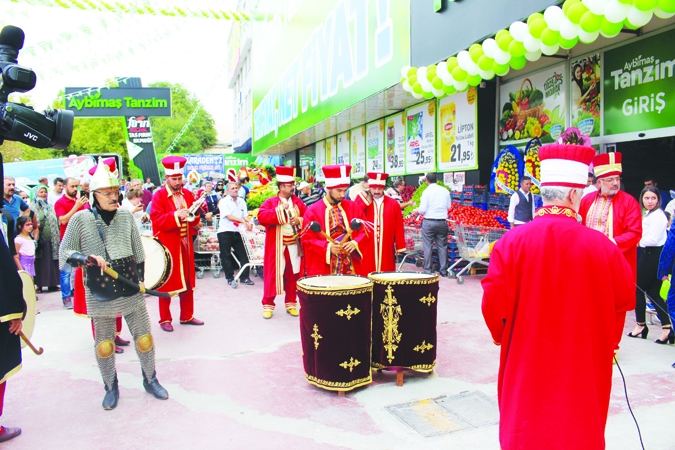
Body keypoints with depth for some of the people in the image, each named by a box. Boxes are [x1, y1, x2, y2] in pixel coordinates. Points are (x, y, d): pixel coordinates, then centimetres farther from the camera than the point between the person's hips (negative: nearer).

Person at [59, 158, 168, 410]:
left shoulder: (126, 216, 2)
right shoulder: (80, 219, -5)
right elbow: (64, 254, -4)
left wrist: (141, 279, 12)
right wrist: (88, 258, -22)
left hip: (131, 289, 2)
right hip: (100, 293, -2)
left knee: (144, 338, 7)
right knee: (104, 344, 9)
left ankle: (150, 380, 28)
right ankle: (111, 388, 29)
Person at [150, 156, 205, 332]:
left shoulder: (187, 194, 9)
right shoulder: (159, 196, -8)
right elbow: (156, 220, -16)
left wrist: (195, 221, -9)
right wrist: (176, 215, -28)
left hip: (185, 244, 5)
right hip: (167, 245, -5)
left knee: (188, 280, 11)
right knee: (167, 281, 3)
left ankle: (187, 316, 23)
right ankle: (165, 319, 15)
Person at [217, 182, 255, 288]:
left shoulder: (241, 201, 10)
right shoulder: (224, 202, -5)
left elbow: (245, 215, 2)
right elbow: (228, 216, -16)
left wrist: (249, 222, -20)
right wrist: (243, 221, -26)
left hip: (236, 232, 5)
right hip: (225, 232, -5)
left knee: (243, 254, 5)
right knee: (226, 256, 2)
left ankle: (244, 277, 15)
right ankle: (230, 278, 12)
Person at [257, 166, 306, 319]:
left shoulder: (298, 201, 9)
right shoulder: (270, 202, -2)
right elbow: (261, 216, -17)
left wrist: (299, 220, -12)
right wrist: (279, 210, -20)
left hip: (294, 245, 3)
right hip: (276, 246, -3)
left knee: (292, 274, 9)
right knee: (272, 274, 1)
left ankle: (291, 304, 21)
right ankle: (268, 305, 12)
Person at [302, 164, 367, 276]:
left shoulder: (353, 206, 7)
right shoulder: (313, 211, -3)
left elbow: (364, 231, 8)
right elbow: (307, 239, -4)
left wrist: (355, 243, -11)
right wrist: (328, 247, -18)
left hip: (352, 265, 3)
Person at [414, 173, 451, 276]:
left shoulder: (427, 191, -10)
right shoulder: (445, 190, 4)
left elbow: (423, 209, -12)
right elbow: (448, 206, 12)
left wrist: (416, 211, 7)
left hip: (429, 222, -4)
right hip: (442, 222, 4)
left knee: (428, 246, 3)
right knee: (442, 246, 10)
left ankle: (428, 270, 5)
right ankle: (443, 270, 13)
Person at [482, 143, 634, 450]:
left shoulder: (512, 241, -15)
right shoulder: (601, 246, -15)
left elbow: (493, 302, -13)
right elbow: (624, 300, -2)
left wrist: (504, 336, 7)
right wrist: (603, 341, 16)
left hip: (525, 364, 1)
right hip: (583, 368, 0)